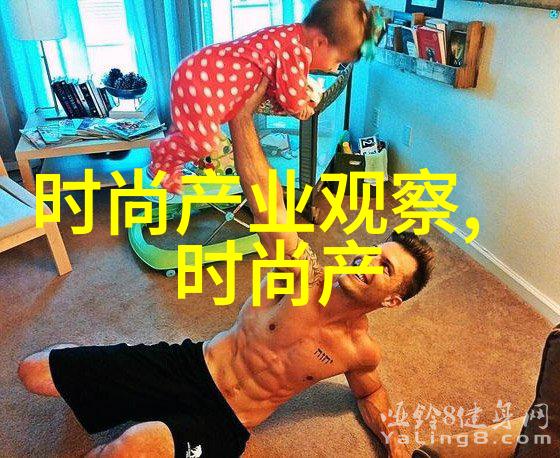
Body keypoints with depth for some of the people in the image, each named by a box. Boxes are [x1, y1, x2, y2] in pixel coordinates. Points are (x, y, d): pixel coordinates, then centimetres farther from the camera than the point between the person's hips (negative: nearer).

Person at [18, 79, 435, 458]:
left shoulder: (362, 352, -9)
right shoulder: (308, 278, -12)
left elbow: (369, 394, 14)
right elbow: (266, 205, -22)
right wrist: (242, 114, -30)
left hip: (222, 423, -1)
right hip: (188, 363, 2)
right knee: (34, 372, 4)